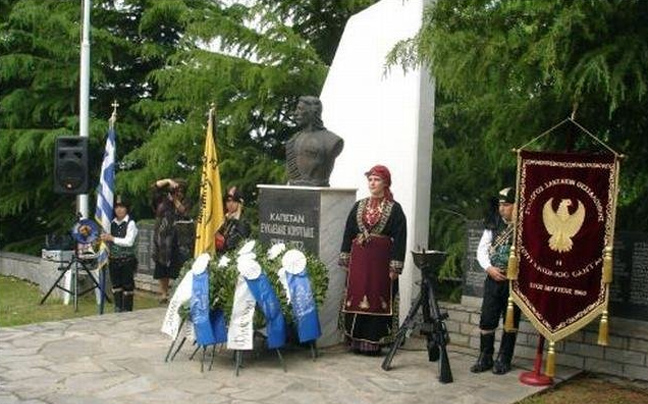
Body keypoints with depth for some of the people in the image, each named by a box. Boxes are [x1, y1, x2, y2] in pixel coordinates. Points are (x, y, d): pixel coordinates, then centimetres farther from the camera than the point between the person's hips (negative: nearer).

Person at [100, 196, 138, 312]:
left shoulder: (130, 223, -7)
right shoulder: (112, 223, 9)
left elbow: (129, 241, -16)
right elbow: (109, 241, 19)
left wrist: (112, 238, -13)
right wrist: (105, 239, -4)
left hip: (127, 260, -6)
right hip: (114, 259, 6)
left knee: (127, 286, 0)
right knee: (116, 285, 11)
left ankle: (127, 310, 7)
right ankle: (118, 309, 21)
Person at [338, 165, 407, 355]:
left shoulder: (394, 209, -1)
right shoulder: (358, 207, 10)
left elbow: (399, 239, -5)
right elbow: (348, 234, 12)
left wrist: (395, 267, -11)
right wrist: (345, 260, 5)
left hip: (381, 260, -3)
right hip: (359, 259, 4)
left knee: (378, 300, 1)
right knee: (356, 299, 4)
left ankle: (374, 342, 9)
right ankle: (356, 341, 12)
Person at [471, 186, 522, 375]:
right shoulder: (494, 225, 6)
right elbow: (481, 250, 7)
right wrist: (489, 268, -8)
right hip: (493, 278, 4)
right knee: (487, 319, 4)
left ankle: (504, 360, 16)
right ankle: (485, 358, 15)